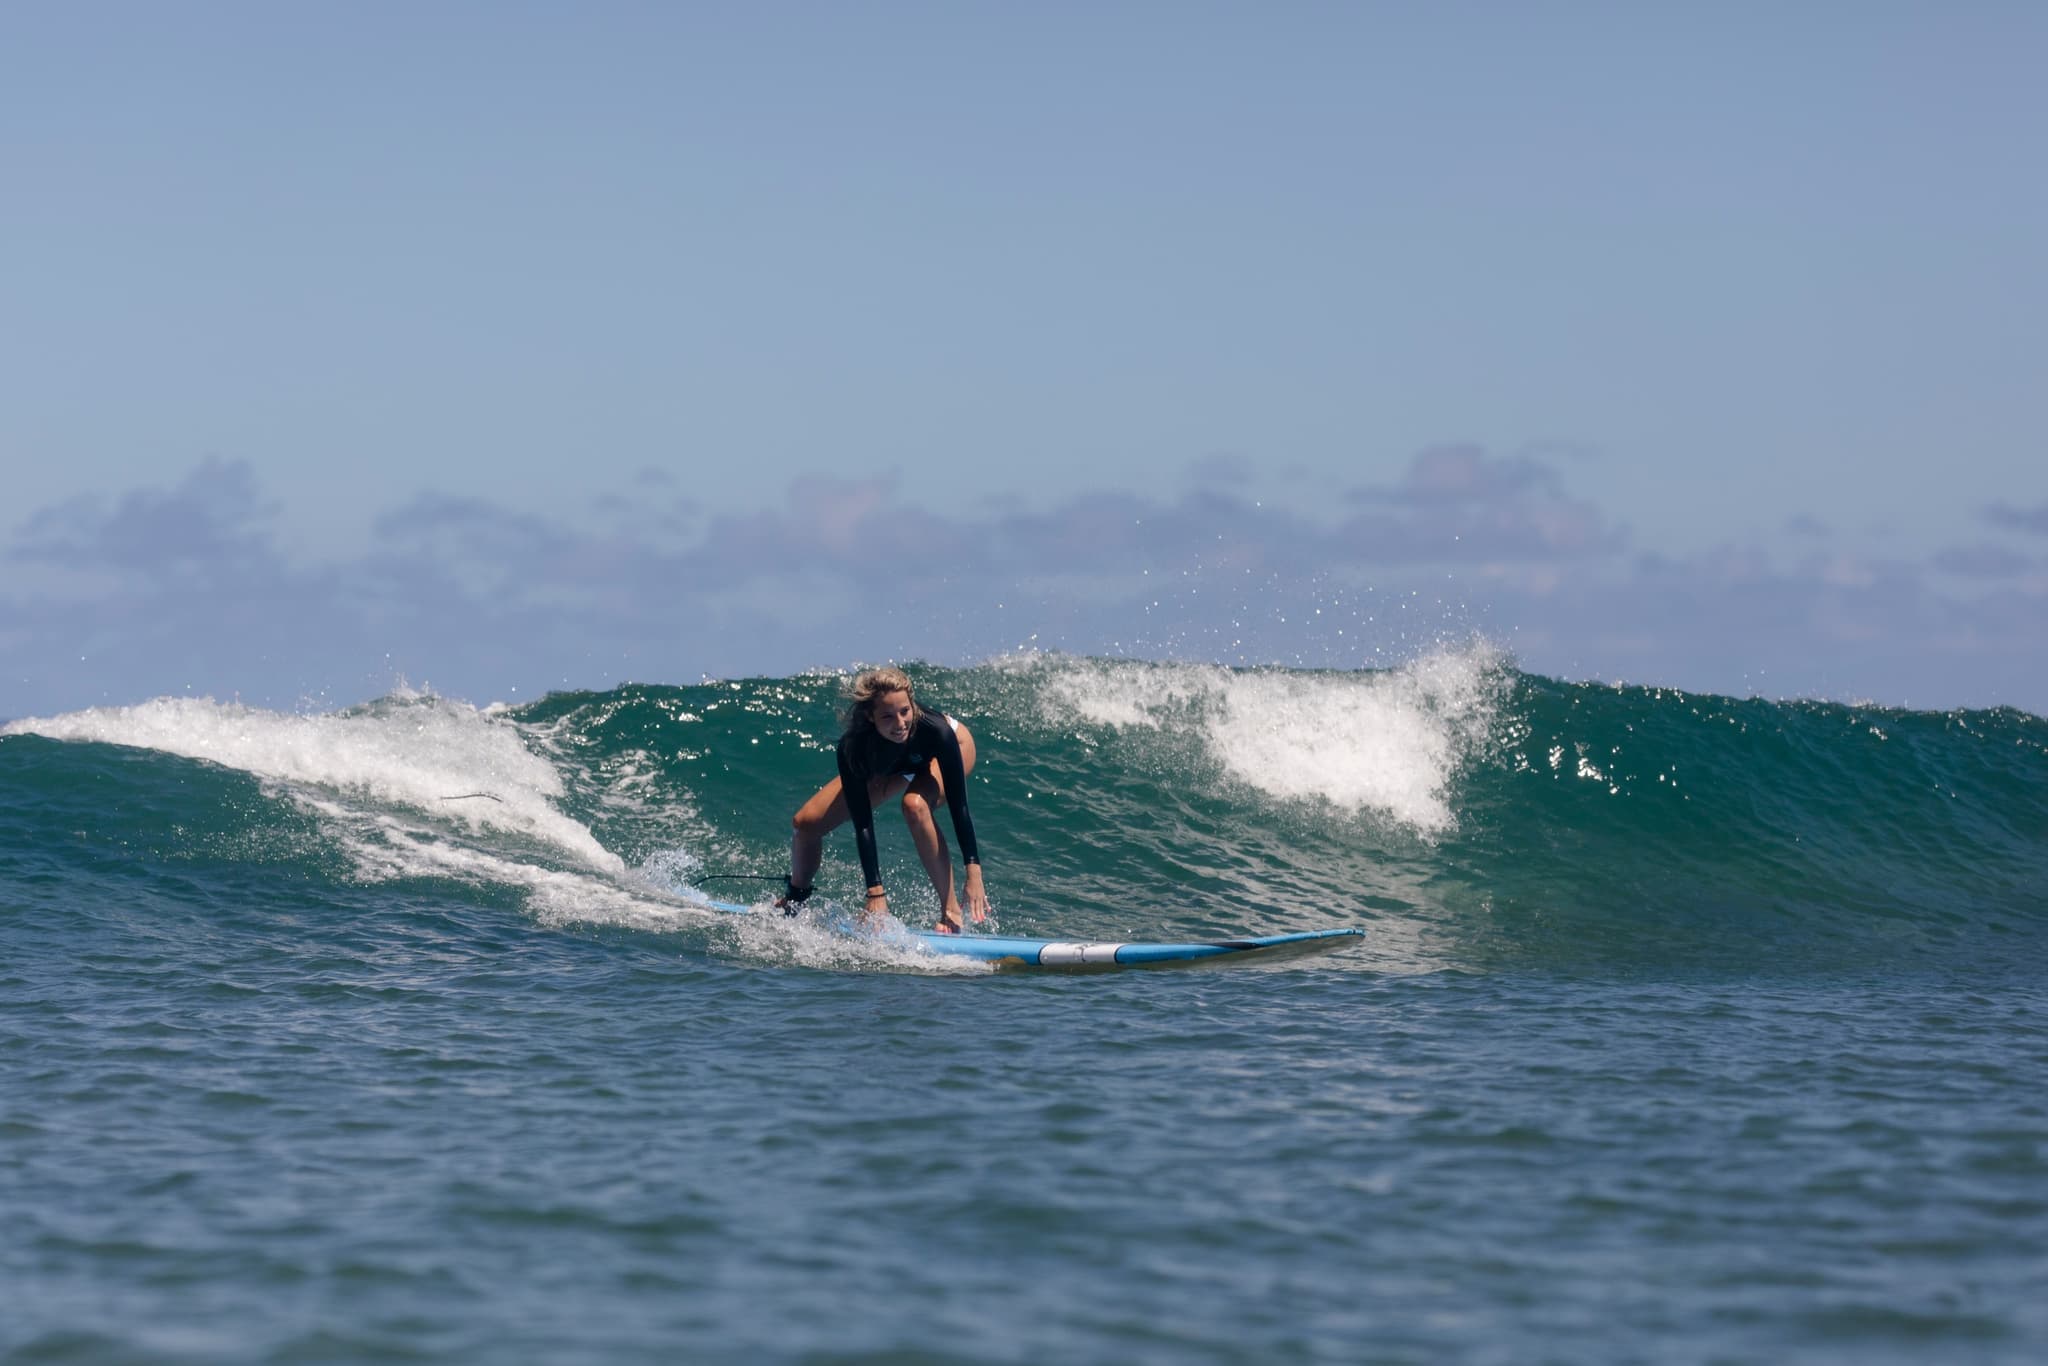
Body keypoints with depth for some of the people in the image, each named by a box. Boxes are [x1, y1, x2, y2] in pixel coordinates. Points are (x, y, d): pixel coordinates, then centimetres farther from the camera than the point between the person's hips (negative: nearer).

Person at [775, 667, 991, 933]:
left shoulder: (935, 729, -42)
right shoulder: (853, 748, -37)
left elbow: (958, 805, -37)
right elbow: (862, 823, -33)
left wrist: (974, 873, -41)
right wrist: (875, 892, -38)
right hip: (892, 764, 3)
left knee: (915, 805, -37)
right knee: (805, 822, -6)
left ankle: (950, 909, -26)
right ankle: (794, 898, 25)